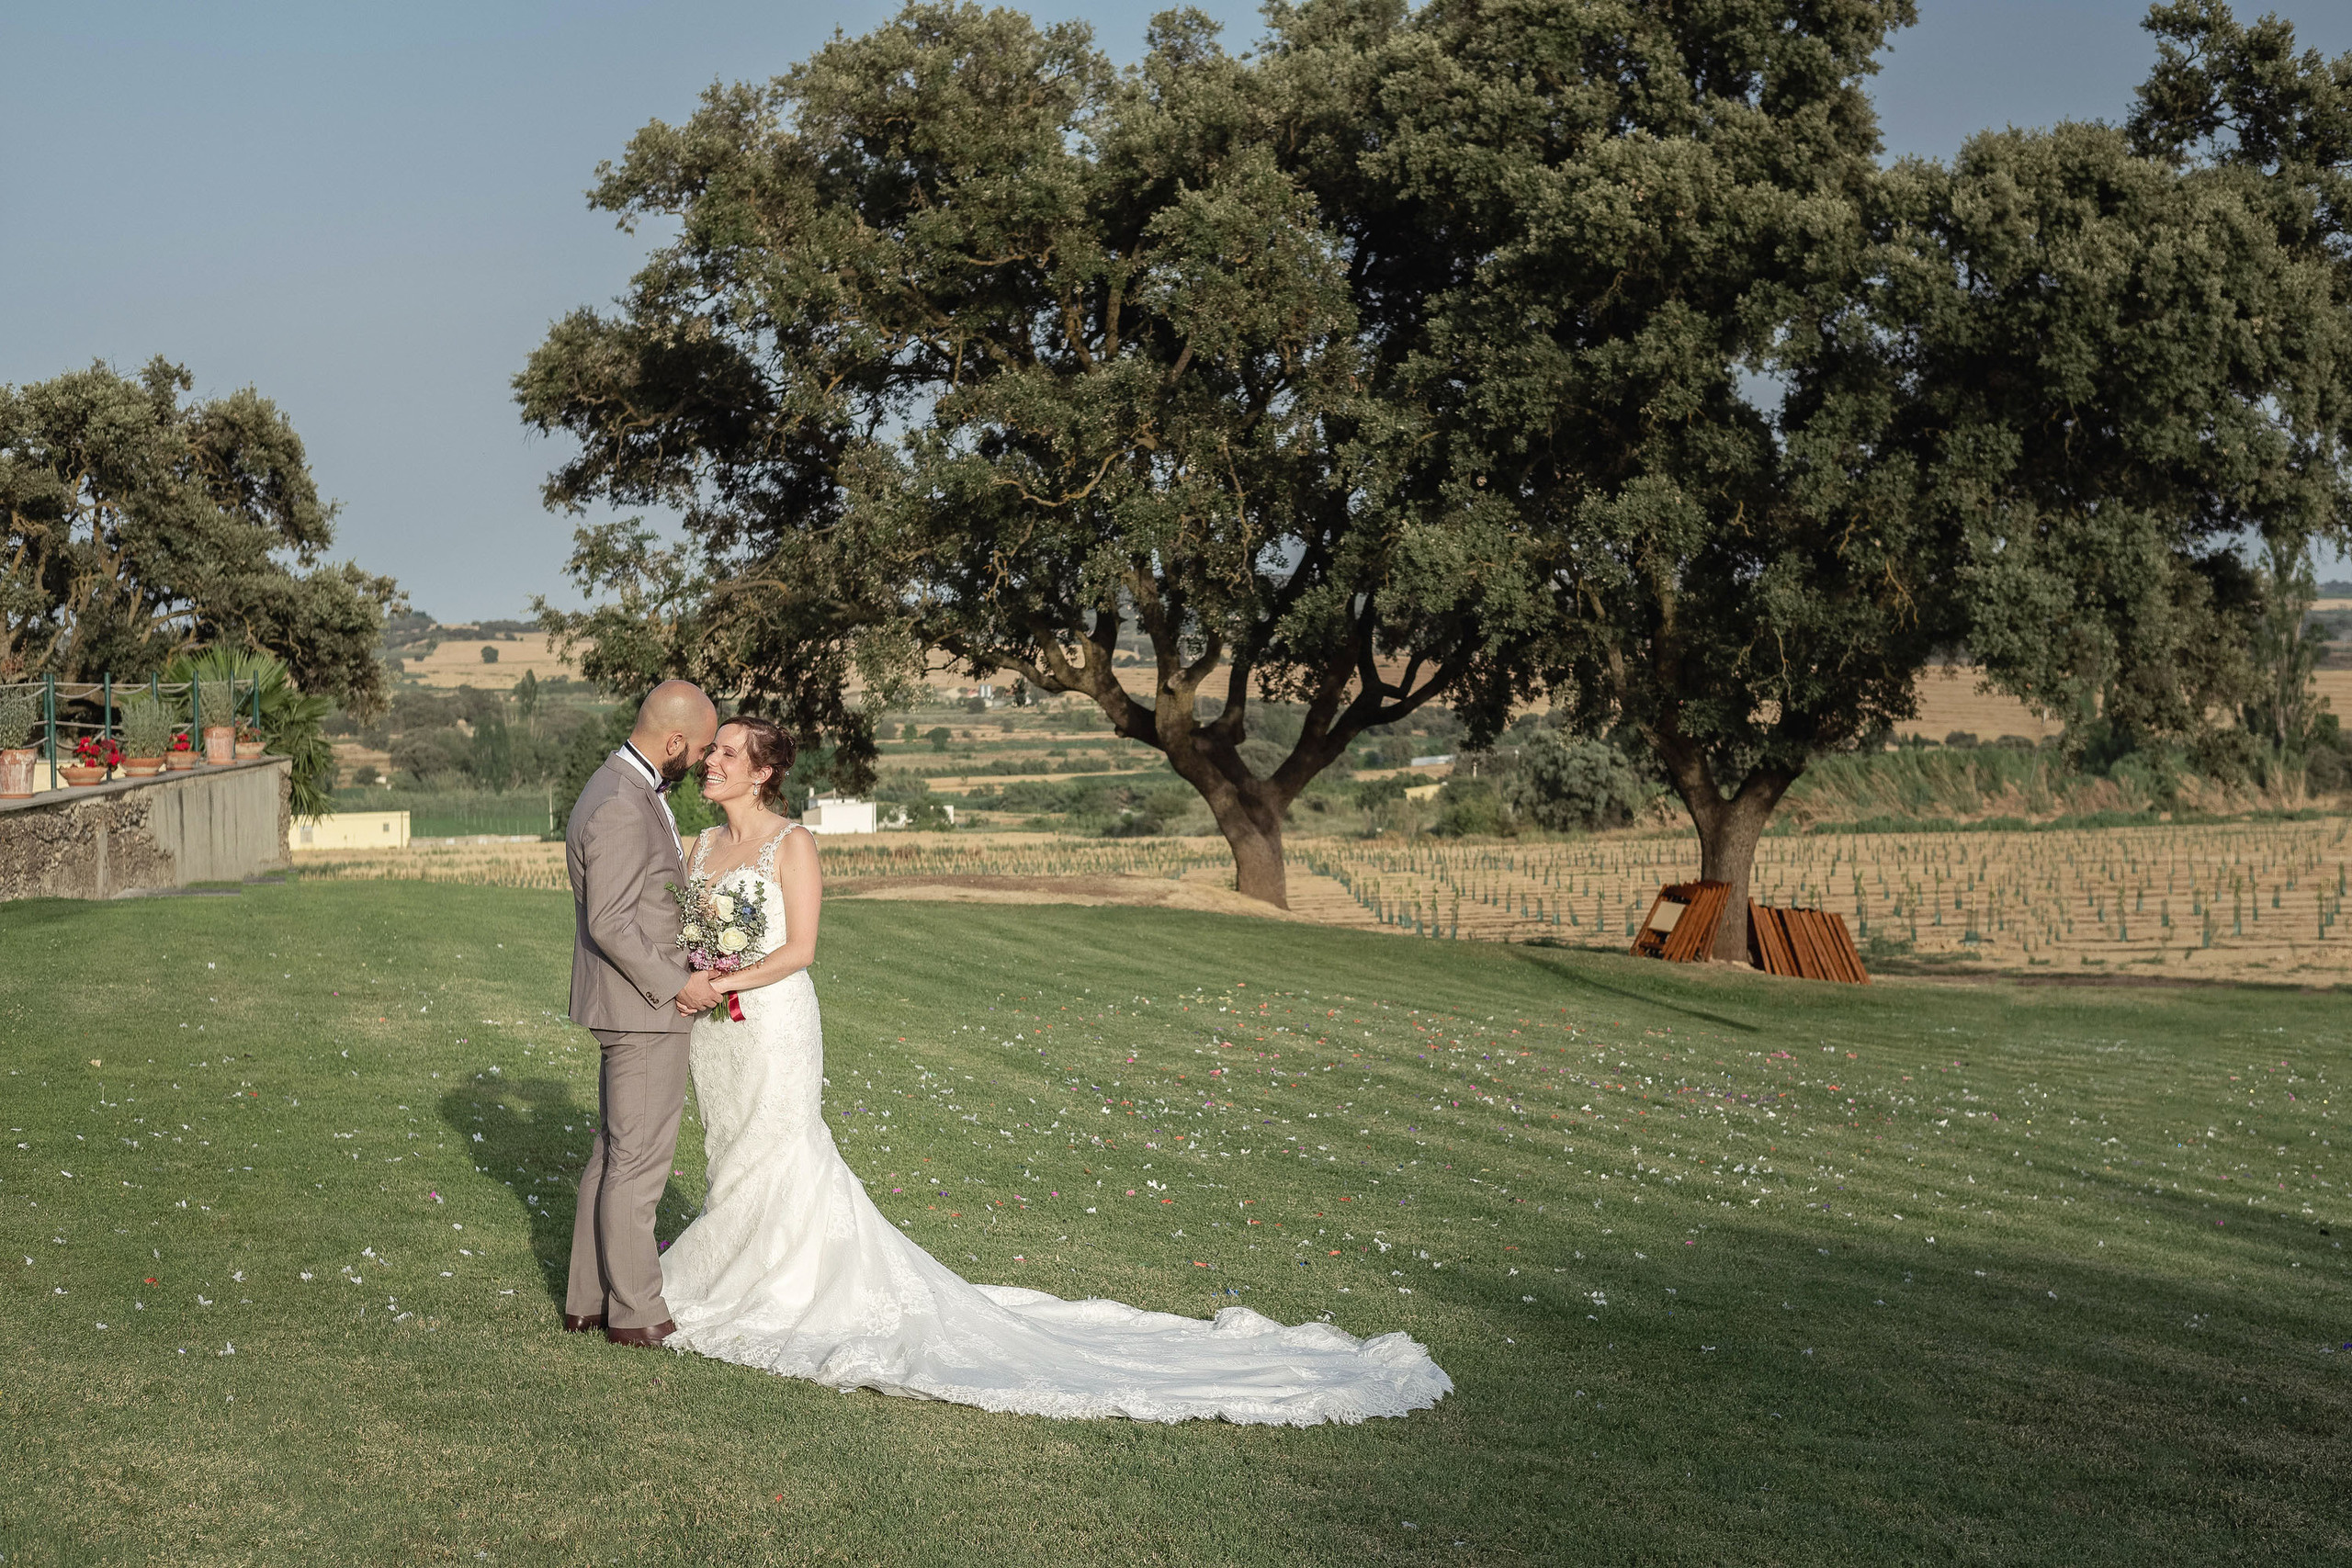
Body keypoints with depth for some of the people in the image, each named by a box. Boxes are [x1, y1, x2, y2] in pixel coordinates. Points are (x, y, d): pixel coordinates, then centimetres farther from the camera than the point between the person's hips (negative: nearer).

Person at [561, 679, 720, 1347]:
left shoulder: (629, 789, 11)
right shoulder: (620, 809, -22)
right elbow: (609, 924, -24)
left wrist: (695, 961, 13)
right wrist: (675, 985, -17)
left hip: (640, 1005, 11)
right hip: (643, 1010, -11)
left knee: (613, 1155, 16)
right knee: (638, 1162, 0)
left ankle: (590, 1298, 25)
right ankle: (635, 1311, 9)